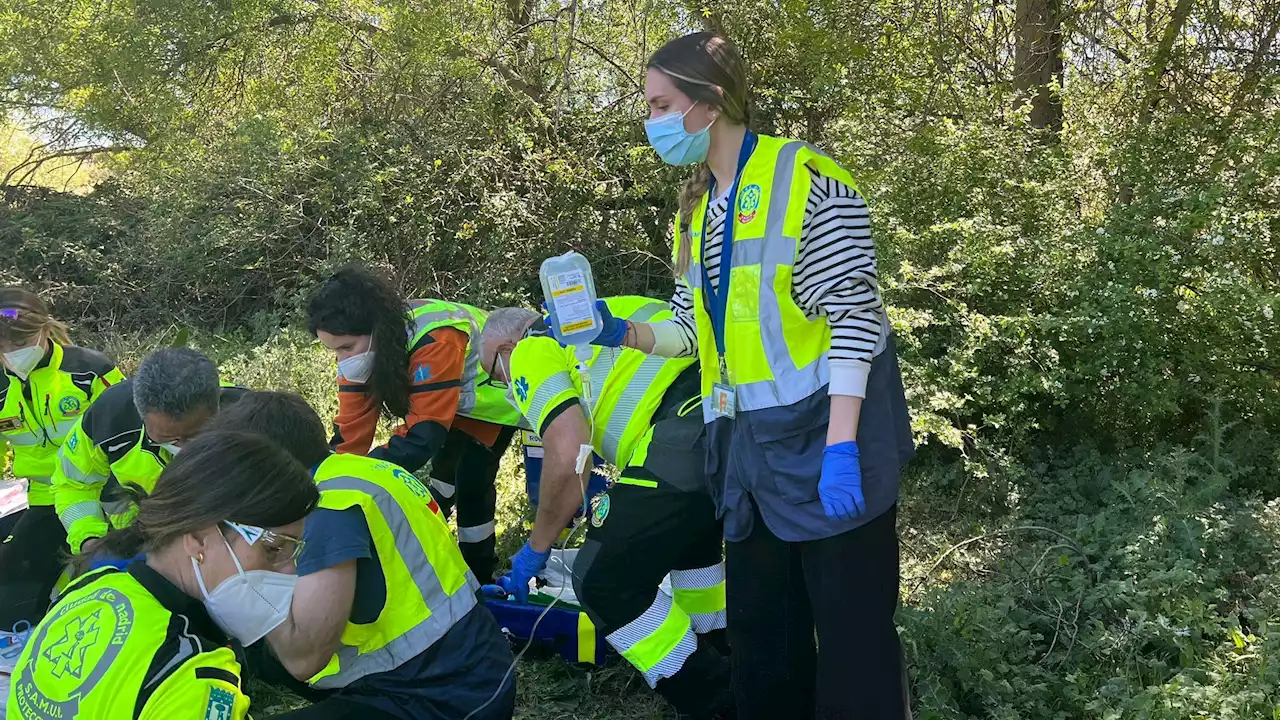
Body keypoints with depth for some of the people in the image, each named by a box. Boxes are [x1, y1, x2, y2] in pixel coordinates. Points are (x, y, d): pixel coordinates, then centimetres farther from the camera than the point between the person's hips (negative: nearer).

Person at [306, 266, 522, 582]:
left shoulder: (435, 339, -45)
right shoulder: (362, 347, -21)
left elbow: (421, 437, -45)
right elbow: (351, 432, -20)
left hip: (493, 393, -6)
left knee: (470, 483, -11)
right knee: (444, 473, 8)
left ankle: (478, 580, 5)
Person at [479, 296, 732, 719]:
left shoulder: (533, 351, 8)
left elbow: (568, 456, -6)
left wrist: (537, 548, 9)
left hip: (690, 431, -9)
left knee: (604, 583, 2)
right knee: (689, 530, 34)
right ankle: (722, 662, 46)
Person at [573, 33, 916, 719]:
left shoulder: (804, 178, -11)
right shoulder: (696, 209, 13)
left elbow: (855, 317, -15)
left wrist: (841, 444, -22)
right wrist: (623, 333, 0)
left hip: (826, 438, -7)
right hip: (753, 449, 7)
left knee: (851, 630, 0)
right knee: (759, 631, 14)